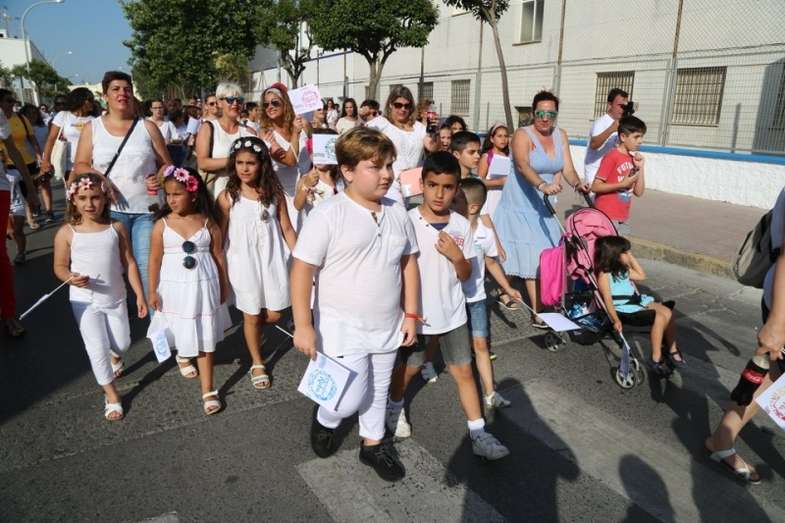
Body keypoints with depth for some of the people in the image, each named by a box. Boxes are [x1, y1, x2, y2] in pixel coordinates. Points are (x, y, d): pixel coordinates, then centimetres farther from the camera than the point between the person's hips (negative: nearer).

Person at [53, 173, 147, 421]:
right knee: (97, 348, -2)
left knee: (122, 343, 13)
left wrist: (140, 295, -4)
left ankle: (115, 357, 51)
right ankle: (111, 394, 16)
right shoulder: (67, 233, -9)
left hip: (115, 298, 2)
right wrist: (71, 278, -24)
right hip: (85, 301, -2)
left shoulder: (117, 228, -7)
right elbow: (60, 266, -1)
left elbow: (129, 263, -3)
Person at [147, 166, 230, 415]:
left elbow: (218, 255, 2)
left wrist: (223, 285, 6)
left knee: (204, 338, 5)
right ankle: (183, 356, 54)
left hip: (203, 285, 0)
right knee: (181, 332, 17)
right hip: (175, 287, 1)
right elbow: (155, 260, -2)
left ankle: (208, 390, 12)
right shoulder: (162, 224, -6)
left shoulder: (207, 222, -5)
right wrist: (152, 291, -1)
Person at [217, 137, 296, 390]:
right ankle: (257, 364, 30)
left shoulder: (275, 194, -2)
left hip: (272, 261, 2)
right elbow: (220, 236, -2)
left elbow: (287, 229, 2)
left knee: (273, 315, 6)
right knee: (251, 316, 10)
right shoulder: (227, 197, -7)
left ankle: (252, 334, 41)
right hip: (243, 263, -2)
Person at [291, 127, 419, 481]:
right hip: (342, 329, -5)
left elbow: (408, 263, 9)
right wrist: (303, 325, -17)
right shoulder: (328, 215, -17)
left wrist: (410, 314, 6)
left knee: (377, 393, 20)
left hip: (387, 328, 6)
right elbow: (302, 270, -15)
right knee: (349, 399, -3)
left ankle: (373, 444, 44)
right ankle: (325, 420, 32)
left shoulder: (397, 214, 1)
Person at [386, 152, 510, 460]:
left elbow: (466, 275, 1)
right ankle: (395, 406, 46)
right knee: (409, 366, 18)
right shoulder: (407, 222, -14)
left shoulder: (462, 225, -5)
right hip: (415, 312, -2)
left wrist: (456, 255, -19)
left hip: (452, 312, 2)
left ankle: (478, 434, 18)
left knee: (463, 371, 7)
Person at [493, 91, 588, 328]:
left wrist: (578, 183, -24)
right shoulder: (523, 135, -15)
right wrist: (542, 185, -50)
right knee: (533, 257, -6)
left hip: (543, 204, 6)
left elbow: (567, 169, -2)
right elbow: (523, 165, -33)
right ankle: (537, 312, 2)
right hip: (521, 204, -6)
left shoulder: (561, 135, 4)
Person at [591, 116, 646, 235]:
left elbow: (639, 192, 9)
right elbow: (595, 187, -15)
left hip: (623, 219, 7)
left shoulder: (633, 160, 11)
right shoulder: (611, 157, -10)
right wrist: (623, 184, -19)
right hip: (607, 217, -7)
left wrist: (640, 168, 0)